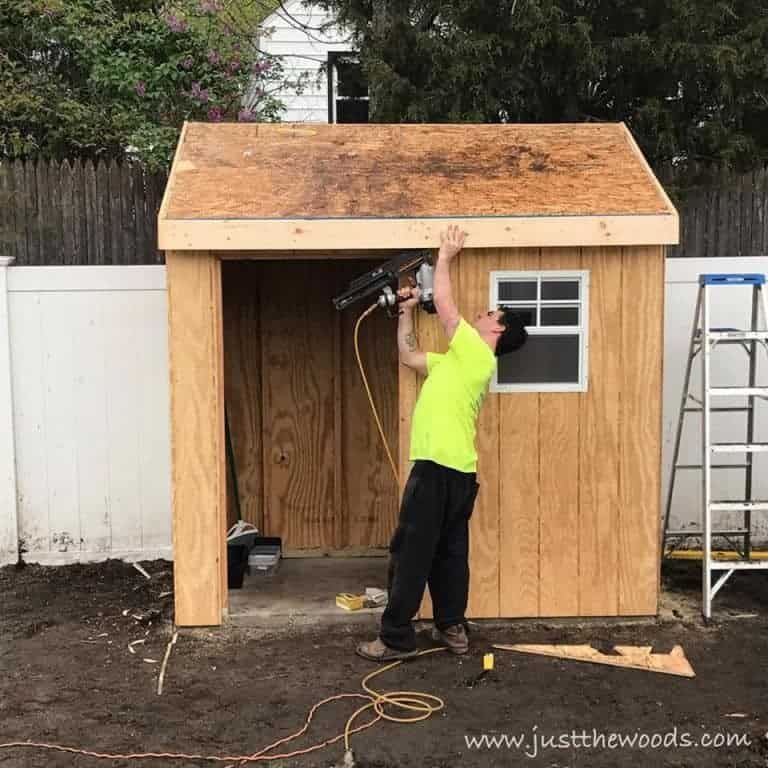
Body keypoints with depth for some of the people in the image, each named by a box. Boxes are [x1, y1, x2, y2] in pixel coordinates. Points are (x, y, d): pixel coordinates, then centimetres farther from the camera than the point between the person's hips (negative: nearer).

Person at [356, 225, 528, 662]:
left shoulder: (477, 355, -6)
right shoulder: (461, 361, 20)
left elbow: (445, 306, -5)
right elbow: (409, 356, 26)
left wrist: (445, 257, 7)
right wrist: (407, 311, 24)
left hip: (438, 468, -10)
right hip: (455, 471, 10)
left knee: (411, 554, -4)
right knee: (449, 553, 14)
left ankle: (396, 638, 2)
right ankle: (453, 629, 21)